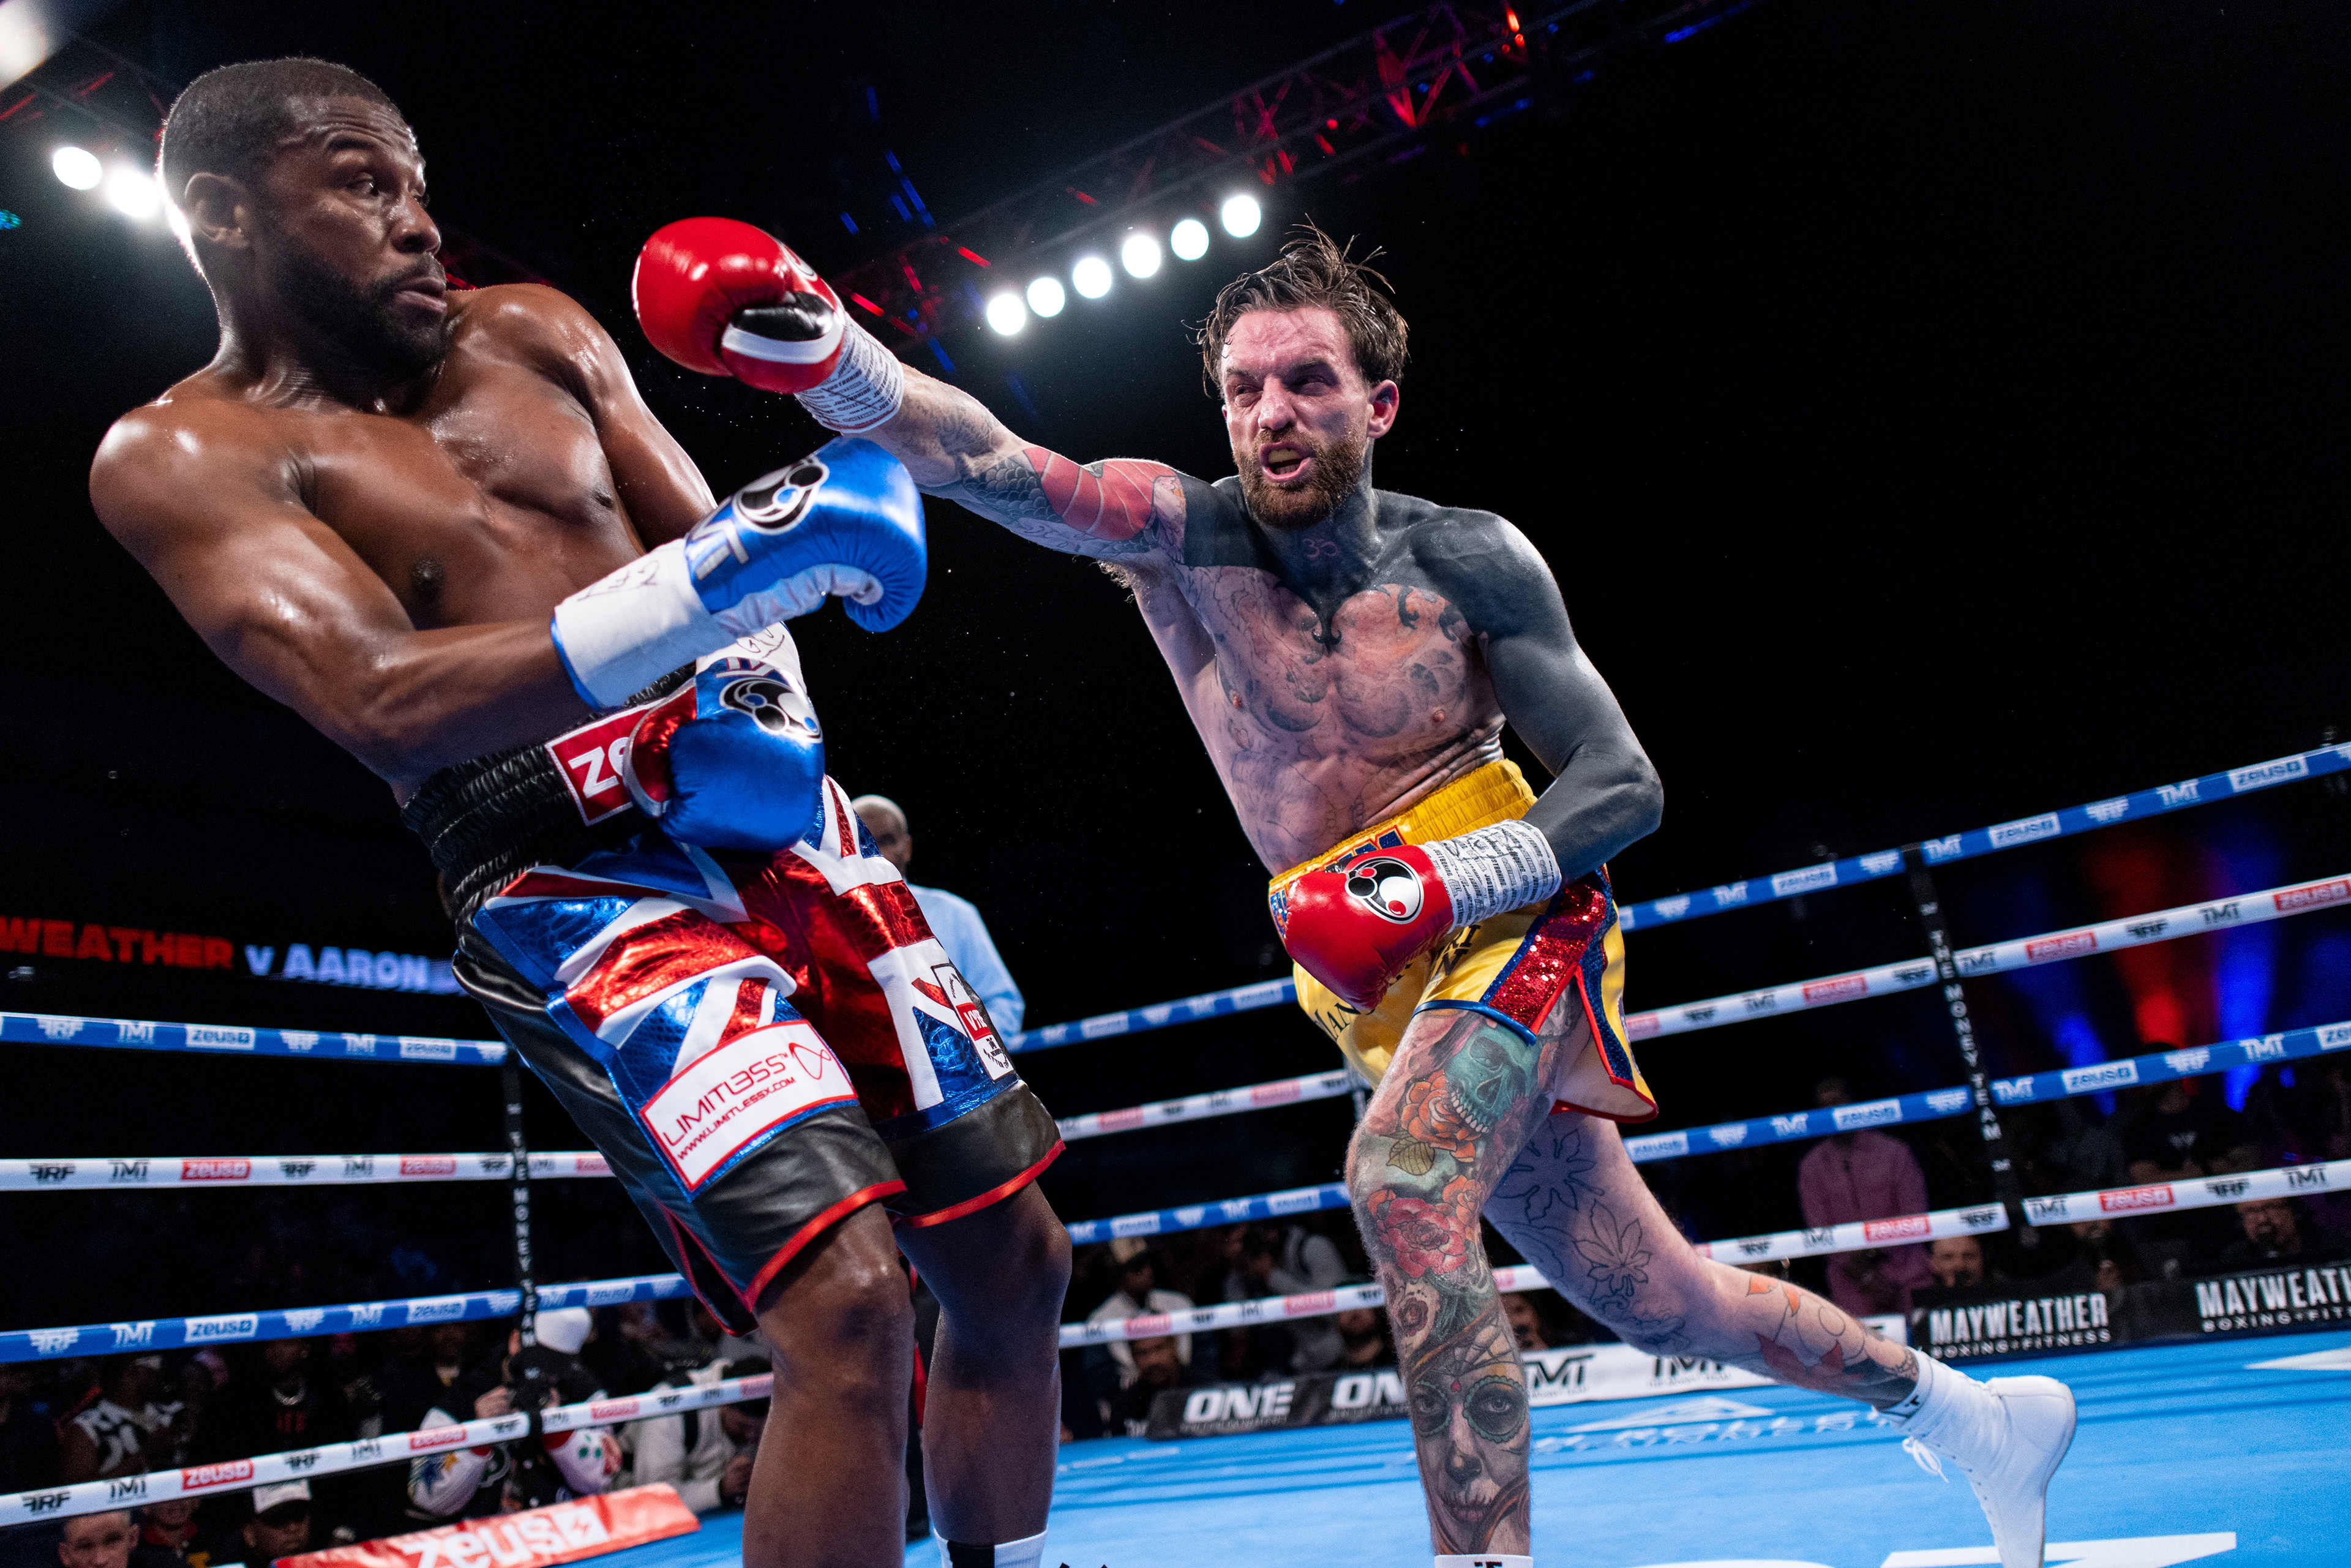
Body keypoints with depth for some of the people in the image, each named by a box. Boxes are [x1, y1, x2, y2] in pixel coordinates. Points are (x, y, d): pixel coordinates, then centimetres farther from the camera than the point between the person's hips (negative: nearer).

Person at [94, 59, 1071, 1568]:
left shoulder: (533, 333, 16)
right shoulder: (183, 456, 1)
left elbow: (712, 547, 16)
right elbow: (387, 705, -16)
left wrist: (763, 706, -7)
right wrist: (730, 567, -23)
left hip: (782, 822, 6)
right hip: (574, 890, -5)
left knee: (1016, 1260, 8)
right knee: (848, 1310, -22)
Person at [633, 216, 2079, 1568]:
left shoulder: (1471, 561, -11)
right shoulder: (1178, 533, -7)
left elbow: (1625, 786, -9)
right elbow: (985, 463, -25)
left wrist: (1442, 882, -24)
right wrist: (829, 356, -42)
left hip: (1513, 922, -3)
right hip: (1373, 976, 3)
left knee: (1402, 1186, -34)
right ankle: (1968, 1410, 38)